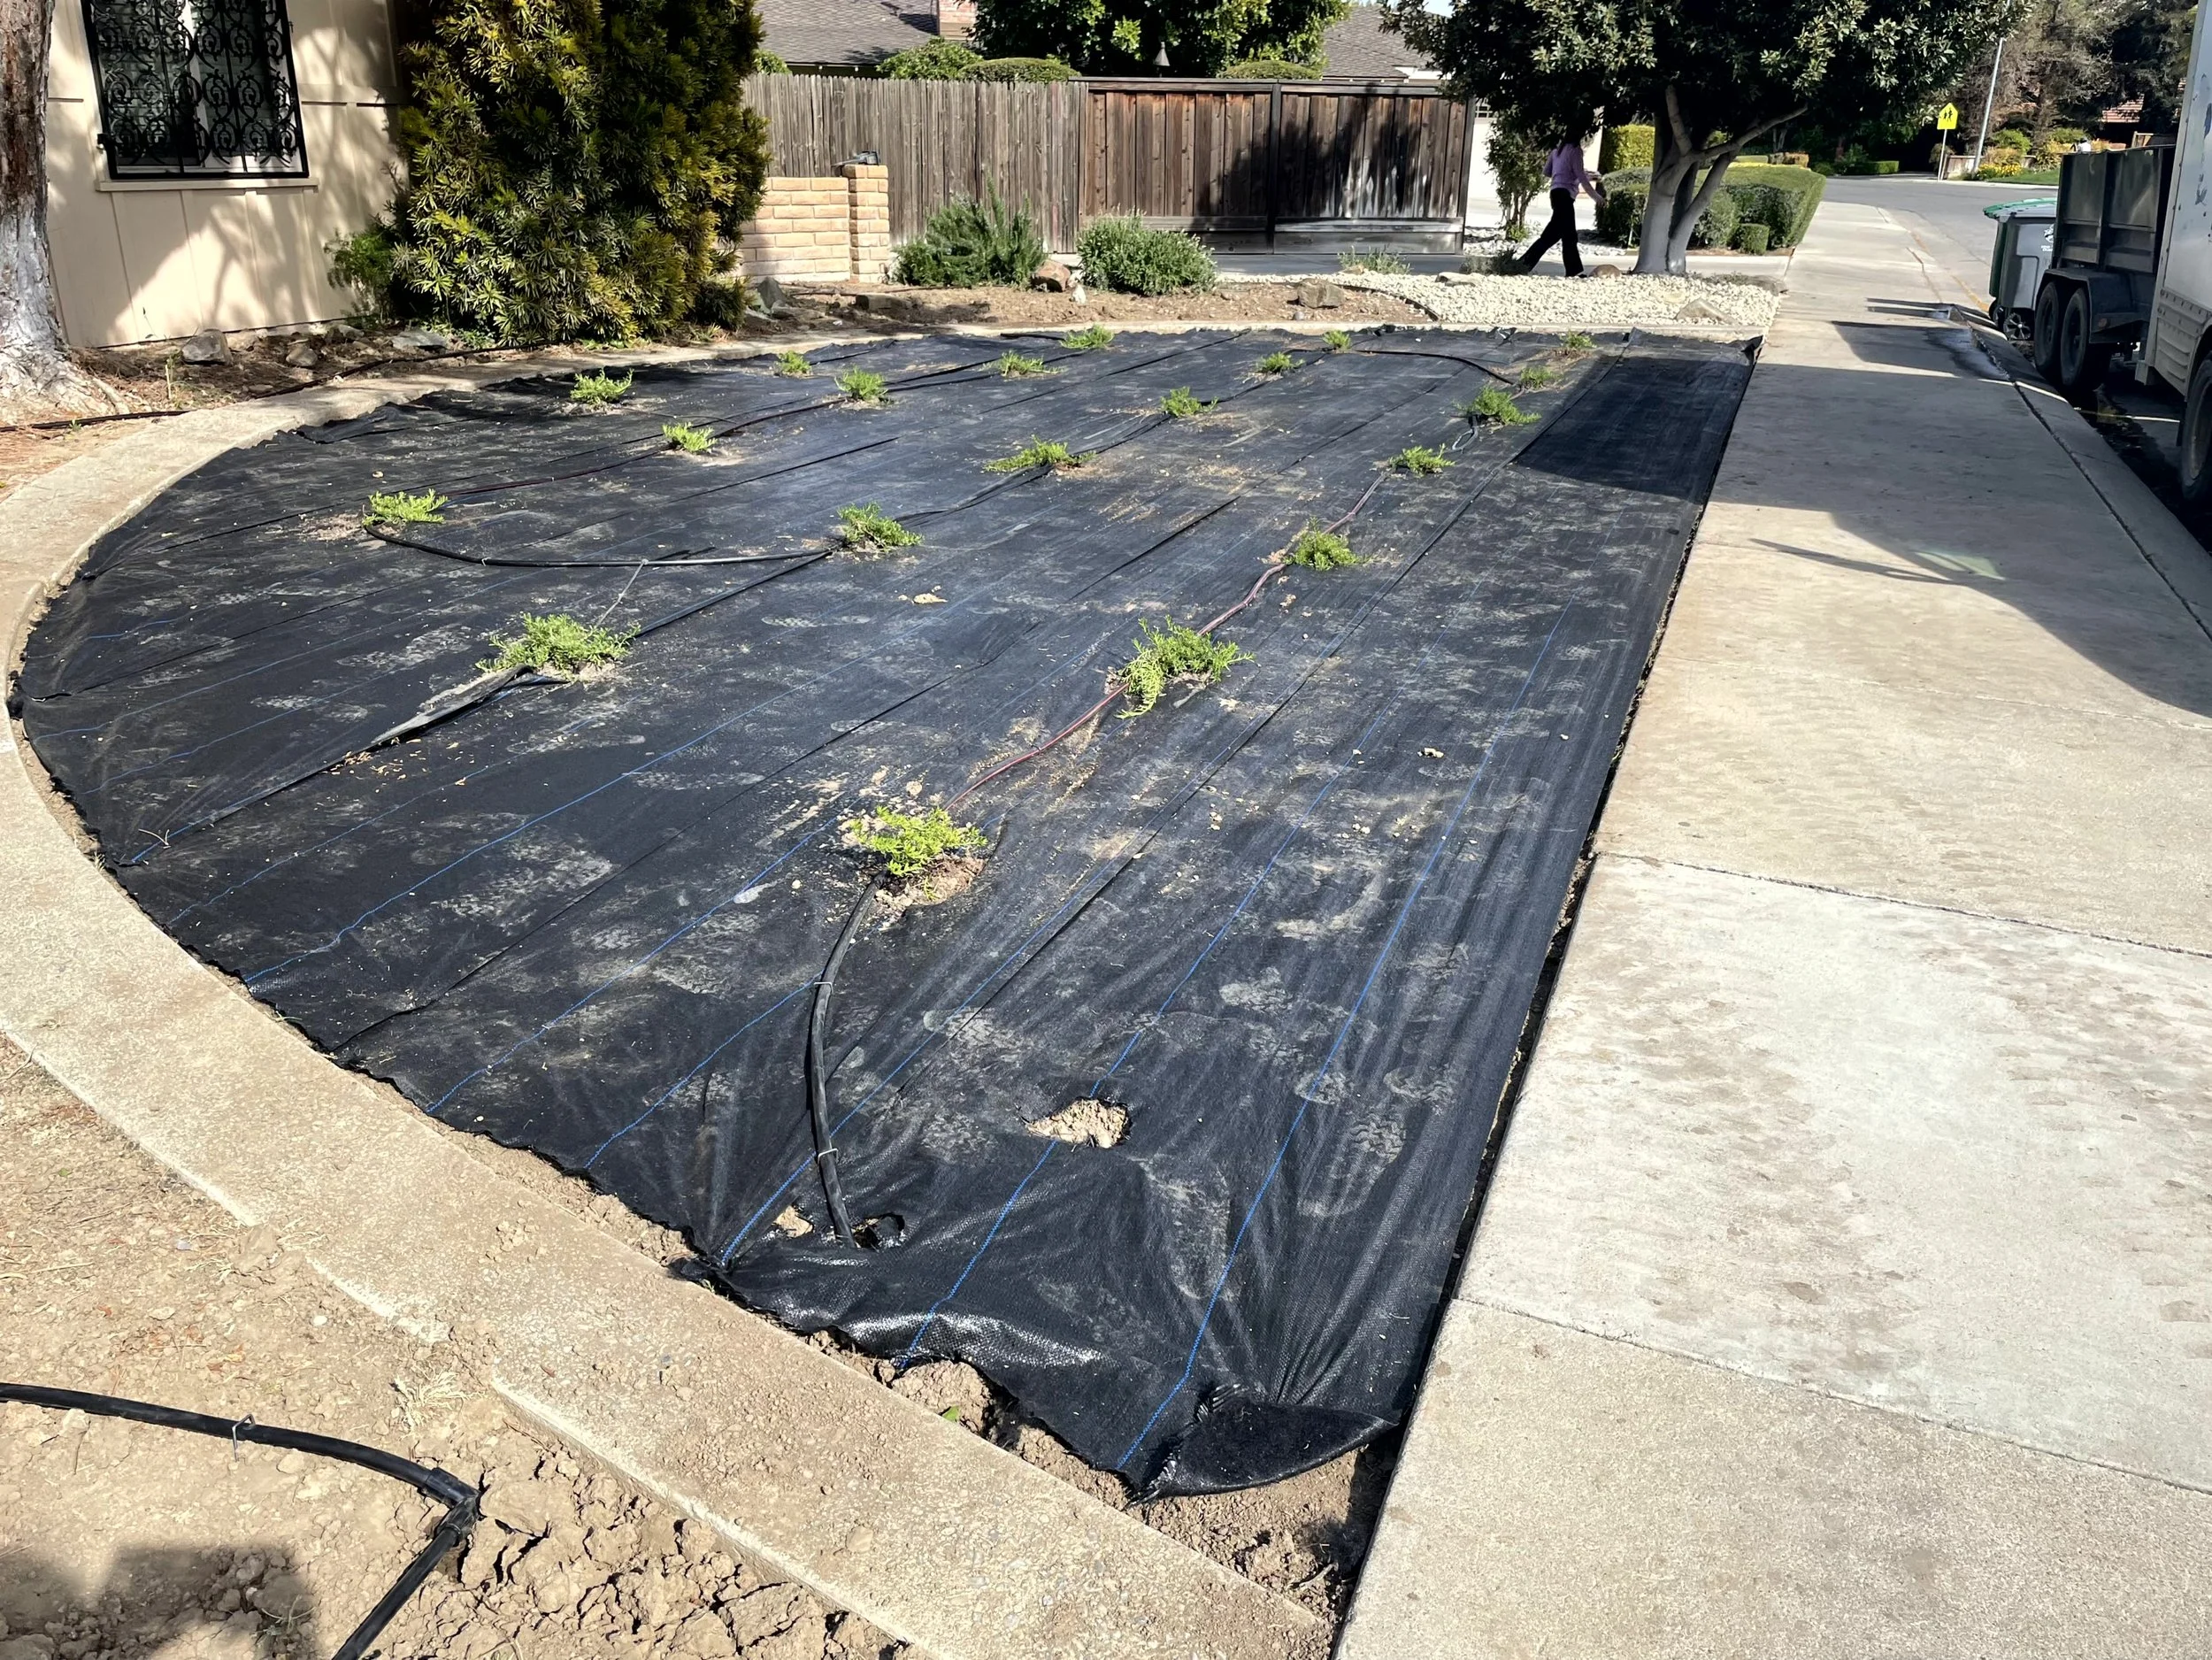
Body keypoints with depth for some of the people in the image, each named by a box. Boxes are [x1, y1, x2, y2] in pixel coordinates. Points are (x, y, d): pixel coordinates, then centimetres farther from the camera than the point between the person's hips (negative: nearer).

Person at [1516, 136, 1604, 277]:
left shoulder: (1558, 148, 14)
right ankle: (1525, 263, -17)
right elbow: (1580, 176, -10)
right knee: (1551, 234, -12)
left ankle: (1574, 271, 11)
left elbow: (1546, 172, 18)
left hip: (1557, 192, 9)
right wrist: (1595, 196, -2)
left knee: (1568, 235, 10)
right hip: (1565, 194, -9)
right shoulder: (1575, 149, -8)